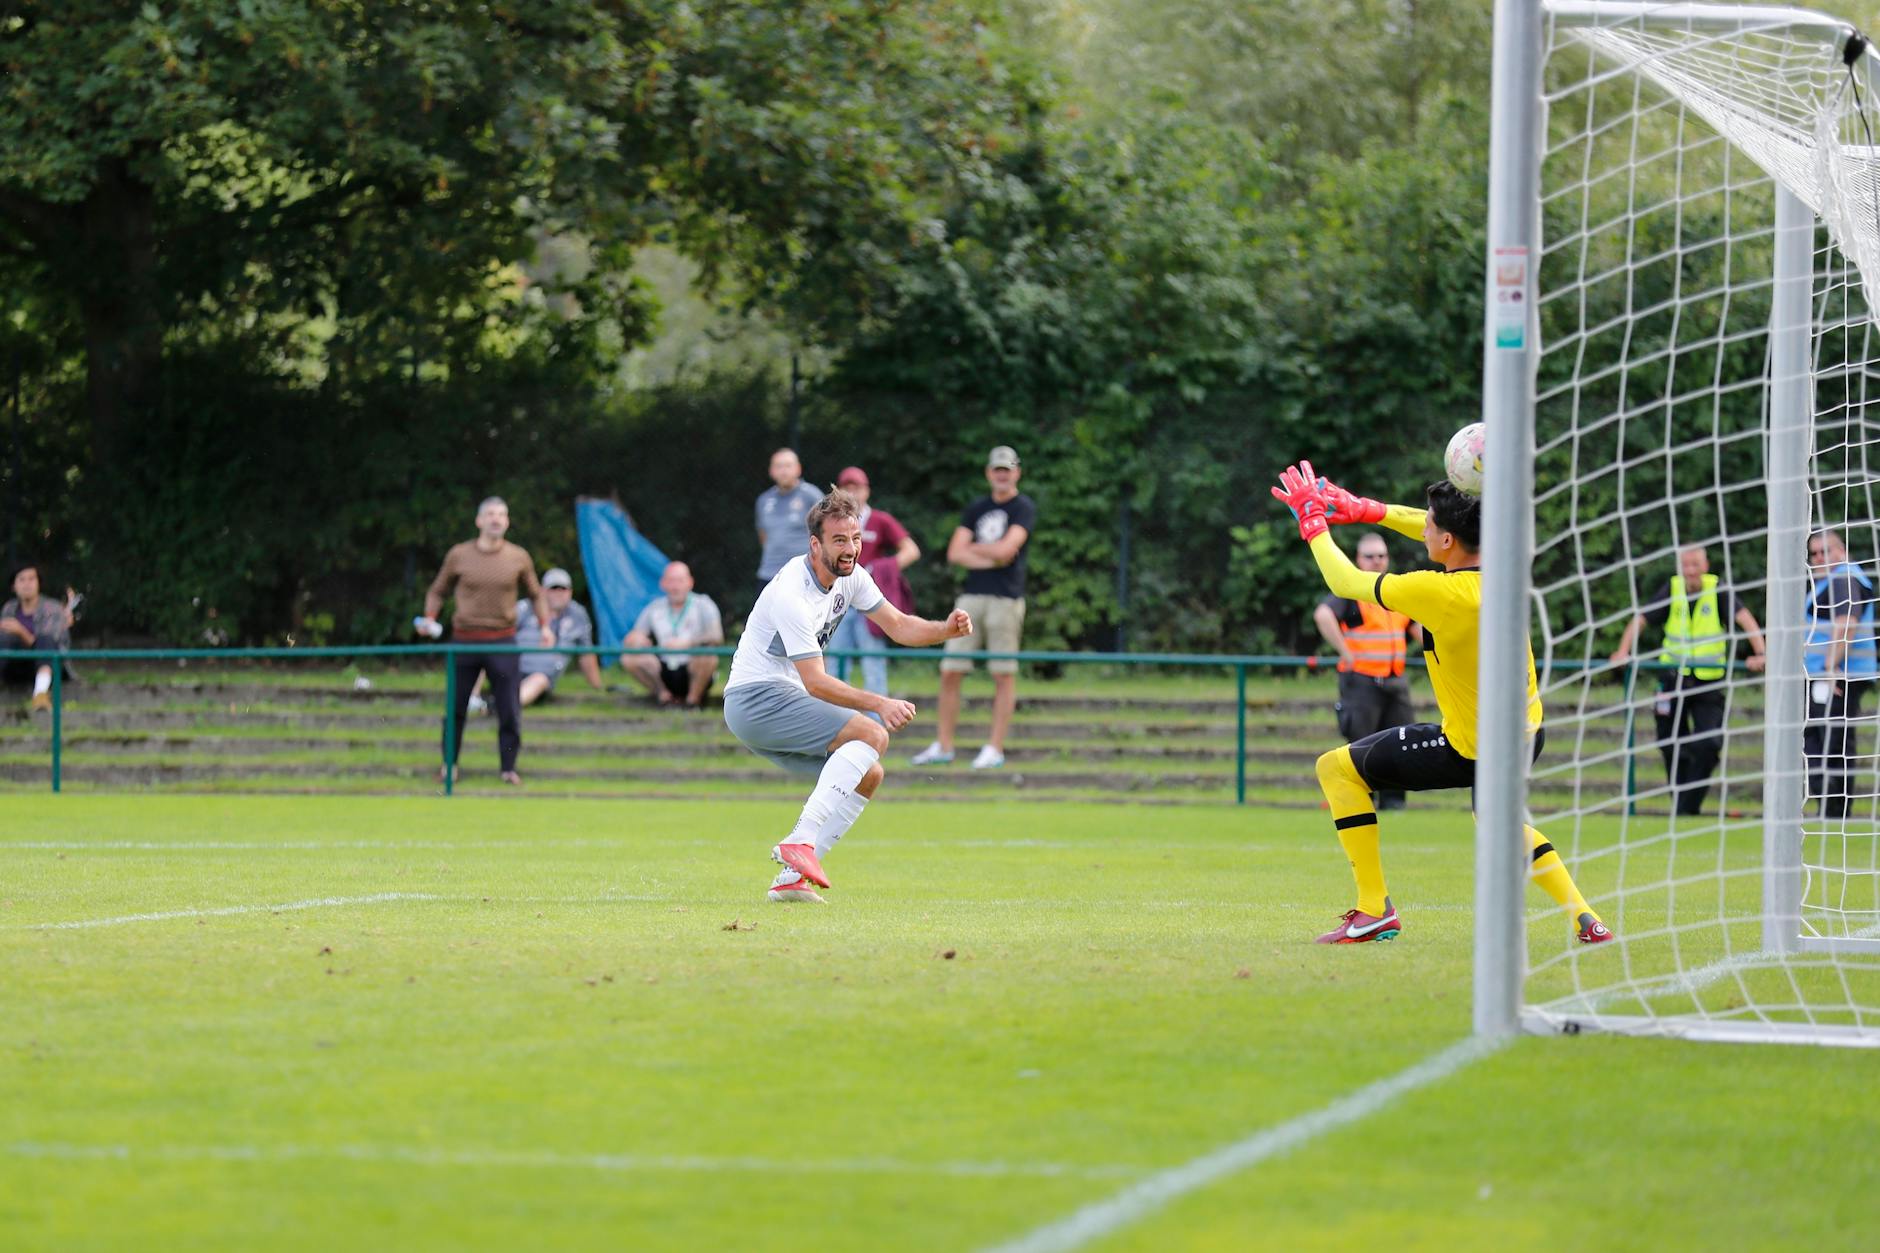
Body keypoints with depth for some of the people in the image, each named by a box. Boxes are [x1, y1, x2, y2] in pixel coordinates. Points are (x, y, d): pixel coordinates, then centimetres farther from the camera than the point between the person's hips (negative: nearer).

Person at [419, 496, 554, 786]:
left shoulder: (518, 558, 4)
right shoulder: (459, 556, 1)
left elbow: (536, 594, 18)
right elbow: (438, 590, 13)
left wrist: (544, 625, 5)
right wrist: (429, 618, -3)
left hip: (502, 642, 0)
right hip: (464, 640, 0)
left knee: (509, 710, -2)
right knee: (455, 707, 4)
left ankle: (509, 767, 8)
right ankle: (449, 763, 18)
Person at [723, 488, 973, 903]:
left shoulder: (850, 576, 4)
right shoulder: (791, 595, -23)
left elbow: (898, 625, 13)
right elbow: (815, 683, -24)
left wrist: (946, 629, -7)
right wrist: (880, 704, -31)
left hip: (780, 701, 10)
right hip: (756, 698, -10)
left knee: (868, 775, 6)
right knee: (872, 734, -23)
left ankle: (792, 878, 1)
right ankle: (800, 841, -30)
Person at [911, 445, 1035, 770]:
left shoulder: (1024, 509, 0)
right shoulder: (977, 509, 16)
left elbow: (1005, 549, -13)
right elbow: (955, 554, 7)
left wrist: (973, 548, 2)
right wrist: (991, 559, -6)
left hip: (1006, 598, -5)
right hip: (972, 596, 5)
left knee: (1004, 675, -3)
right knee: (950, 671, 2)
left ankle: (995, 748, 0)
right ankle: (943, 746, 9)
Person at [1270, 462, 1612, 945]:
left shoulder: (1436, 592, -27)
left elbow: (1345, 582, -14)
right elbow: (1444, 530, 15)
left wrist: (1313, 524, 2)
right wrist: (1365, 510, 14)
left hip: (1471, 750, -8)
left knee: (1336, 768, 5)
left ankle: (1374, 910, 4)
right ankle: (1585, 919, 26)